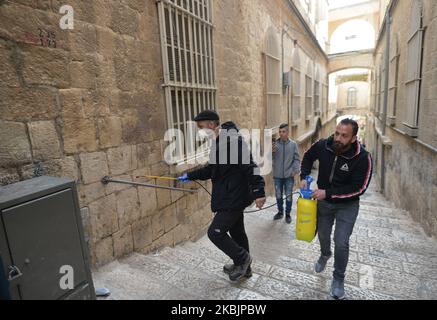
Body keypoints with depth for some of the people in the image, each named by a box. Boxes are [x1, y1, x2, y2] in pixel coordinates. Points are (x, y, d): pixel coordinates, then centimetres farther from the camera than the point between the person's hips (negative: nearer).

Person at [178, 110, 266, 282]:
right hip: (230, 197, 10)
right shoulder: (218, 142, 11)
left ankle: (242, 258, 19)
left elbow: (250, 166, -23)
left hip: (234, 198, -9)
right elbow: (211, 169, 22)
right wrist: (190, 176, 20)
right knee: (236, 232, 20)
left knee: (215, 232, -3)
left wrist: (258, 192, -23)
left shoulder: (233, 139, -20)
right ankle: (244, 267, 39)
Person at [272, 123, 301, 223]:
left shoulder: (293, 144, -3)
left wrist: (295, 170, -12)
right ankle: (280, 212, 32)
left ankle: (288, 214, 24)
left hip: (289, 175, -1)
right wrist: (272, 151, -20)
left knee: (288, 196, 8)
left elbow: (297, 159, -1)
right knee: (278, 195, 14)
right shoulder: (275, 144, -2)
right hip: (277, 175, 1)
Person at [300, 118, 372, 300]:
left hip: (347, 205, -3)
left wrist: (328, 193, -26)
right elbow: (308, 157, 5)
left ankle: (338, 278, 22)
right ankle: (325, 255, 55)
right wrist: (304, 177, -9)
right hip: (324, 201, 4)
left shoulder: (362, 157, -25)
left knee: (341, 243, -5)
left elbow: (359, 188, -23)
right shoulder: (323, 146, -17)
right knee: (323, 235, 20)